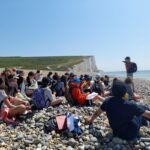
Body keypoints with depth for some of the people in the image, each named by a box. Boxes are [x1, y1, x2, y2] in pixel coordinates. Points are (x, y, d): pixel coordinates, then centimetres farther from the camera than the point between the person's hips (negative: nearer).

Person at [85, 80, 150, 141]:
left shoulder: (108, 101, -14)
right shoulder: (129, 105, -30)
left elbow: (97, 112, 4)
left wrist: (91, 119, 23)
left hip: (116, 133, 5)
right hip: (130, 135, -4)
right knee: (142, 108, 8)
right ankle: (143, 121, 33)